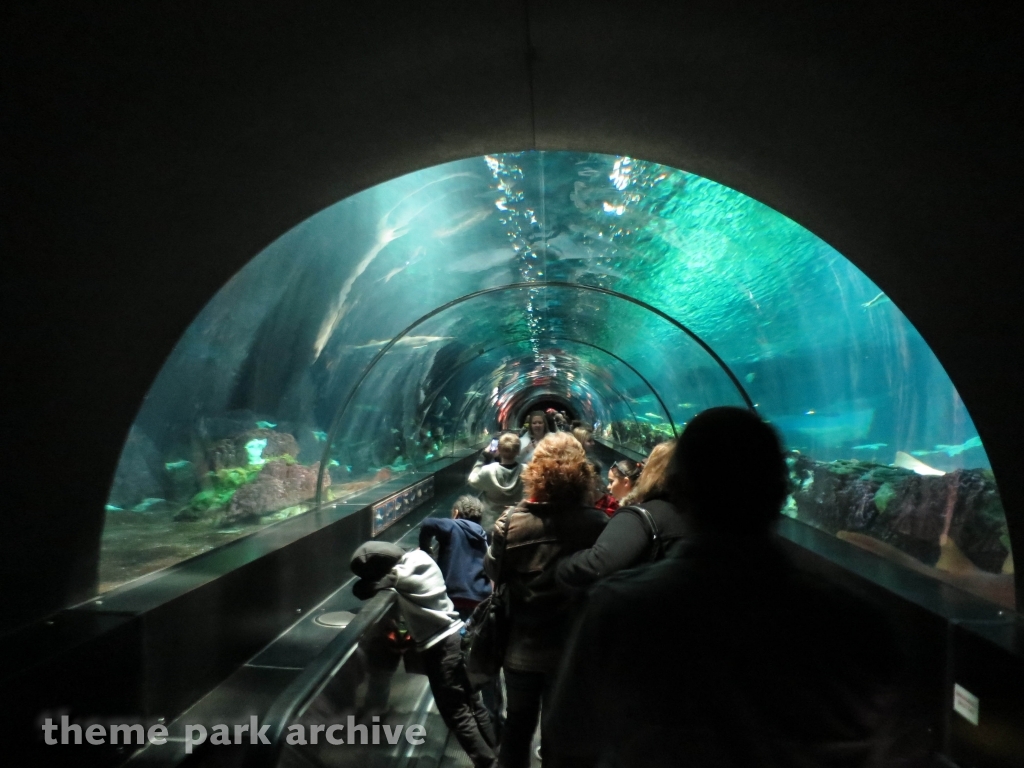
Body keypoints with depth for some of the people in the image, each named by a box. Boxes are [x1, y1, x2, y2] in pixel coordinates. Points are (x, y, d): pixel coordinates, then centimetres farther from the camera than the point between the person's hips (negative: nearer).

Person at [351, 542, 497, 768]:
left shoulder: (398, 575, -20)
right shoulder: (421, 557, 1)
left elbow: (361, 589, -11)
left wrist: (375, 581, 7)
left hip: (439, 648, -8)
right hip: (457, 634, 8)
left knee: (455, 713, 8)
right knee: (472, 700, 22)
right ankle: (492, 748, 35)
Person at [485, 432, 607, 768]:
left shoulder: (511, 522, -19)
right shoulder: (598, 523, -19)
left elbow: (494, 576, -7)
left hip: (521, 648, 0)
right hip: (573, 649, 0)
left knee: (517, 726, 23)